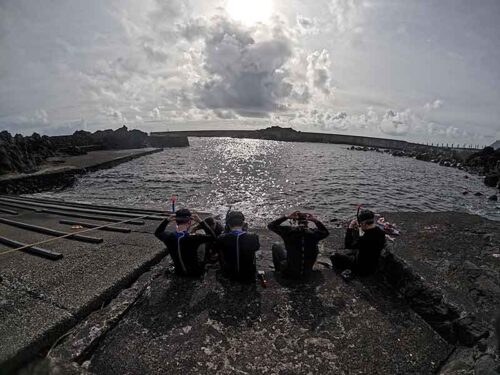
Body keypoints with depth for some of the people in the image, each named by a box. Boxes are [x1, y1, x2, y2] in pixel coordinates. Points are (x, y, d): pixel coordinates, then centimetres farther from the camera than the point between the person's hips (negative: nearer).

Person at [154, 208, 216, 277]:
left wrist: (167, 220, -9)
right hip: (195, 273, -3)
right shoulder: (194, 238, -34)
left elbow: (157, 233, 4)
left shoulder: (169, 236, -21)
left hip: (179, 272, 4)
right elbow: (213, 237, -17)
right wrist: (201, 221, -20)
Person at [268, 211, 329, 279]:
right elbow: (326, 232, 14)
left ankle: (277, 270, 36)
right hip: (307, 273, 2)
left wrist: (286, 217, -5)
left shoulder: (289, 231, -17)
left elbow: (270, 225, -1)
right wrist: (315, 220, 7)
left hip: (289, 273, -2)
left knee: (276, 246, 19)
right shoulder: (314, 233, -11)